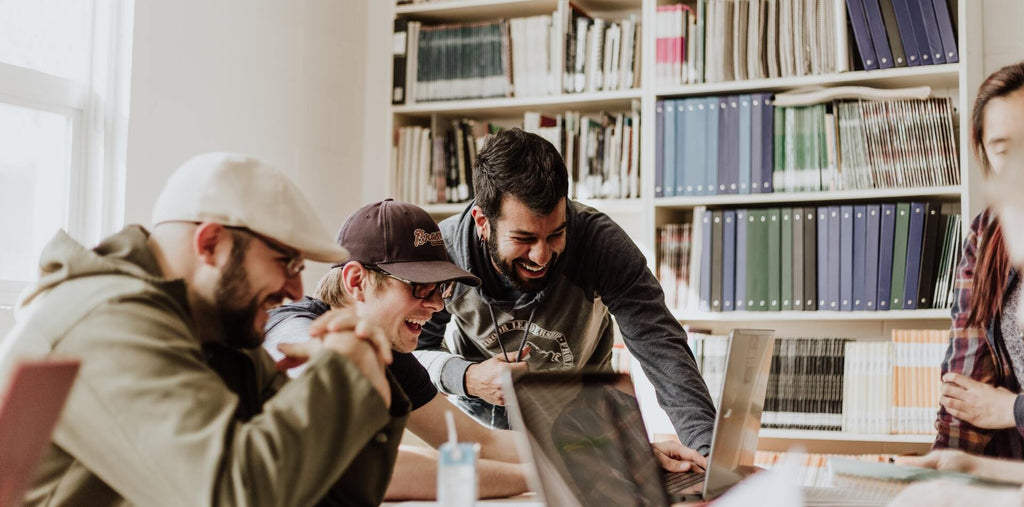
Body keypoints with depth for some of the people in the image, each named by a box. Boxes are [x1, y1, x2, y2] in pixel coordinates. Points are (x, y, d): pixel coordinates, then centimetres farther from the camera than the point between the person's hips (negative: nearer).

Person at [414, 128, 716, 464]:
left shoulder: (600, 241, -26)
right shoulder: (443, 251, -22)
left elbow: (661, 346, -30)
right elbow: (414, 349, -8)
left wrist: (706, 444, -44)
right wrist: (466, 378, -30)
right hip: (483, 421, 1)